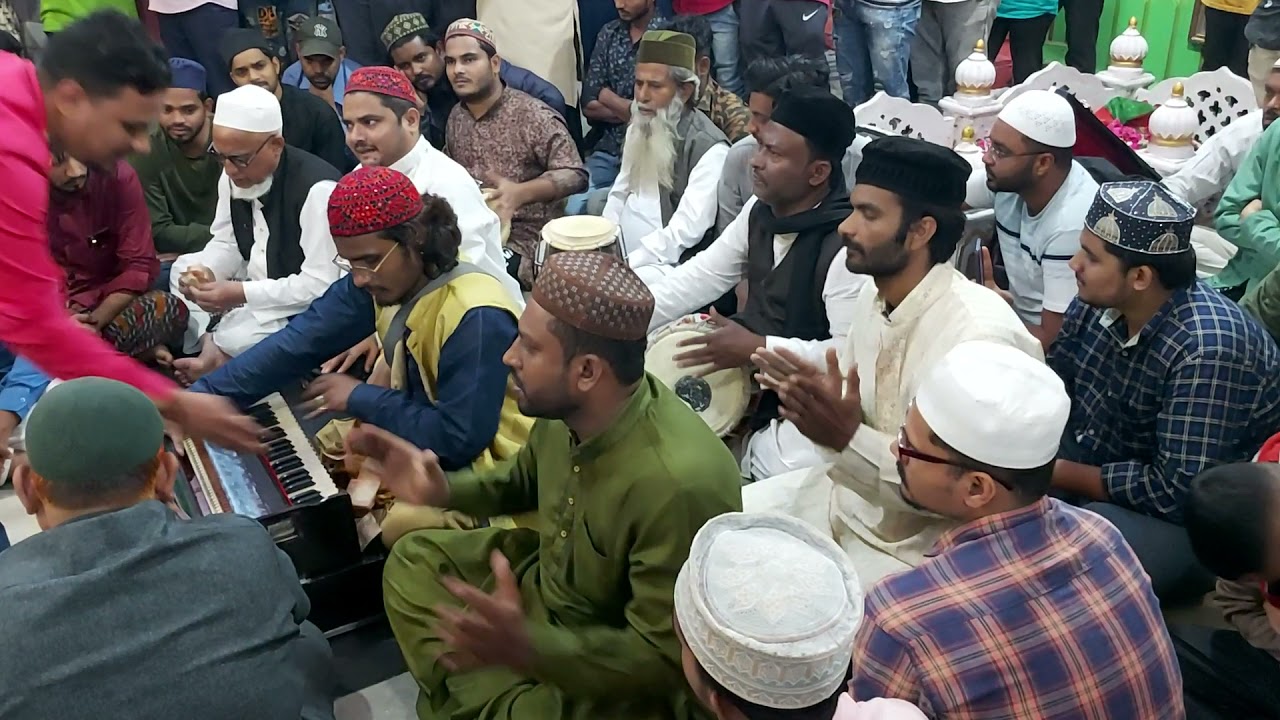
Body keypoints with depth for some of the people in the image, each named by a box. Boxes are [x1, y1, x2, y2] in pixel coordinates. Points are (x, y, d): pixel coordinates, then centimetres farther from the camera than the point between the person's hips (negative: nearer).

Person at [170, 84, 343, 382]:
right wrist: (203, 273, -12)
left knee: (235, 338, -30)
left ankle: (218, 354, 1)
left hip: (307, 309, -9)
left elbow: (322, 284, -29)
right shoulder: (235, 174, -1)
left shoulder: (316, 188, -27)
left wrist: (241, 294, -30)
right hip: (258, 285, 9)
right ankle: (208, 343, -6)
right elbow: (227, 244, 11)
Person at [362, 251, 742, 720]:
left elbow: (663, 658, -28)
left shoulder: (679, 485, -37)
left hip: (620, 678, -7)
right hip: (547, 581, 7)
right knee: (415, 560, 9)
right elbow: (526, 481, 12)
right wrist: (444, 490, -4)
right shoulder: (563, 408, -13)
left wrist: (525, 645, -38)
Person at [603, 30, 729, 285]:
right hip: (620, 250, 8)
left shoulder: (709, 148, -16)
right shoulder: (639, 128, 12)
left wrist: (623, 263, -23)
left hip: (666, 263, -8)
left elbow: (685, 231, -21)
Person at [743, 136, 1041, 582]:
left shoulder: (984, 336, -27)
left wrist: (848, 439, -34)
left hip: (920, 543, -8)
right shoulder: (875, 298, -1)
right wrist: (817, 399, -14)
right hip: (851, 492, 8)